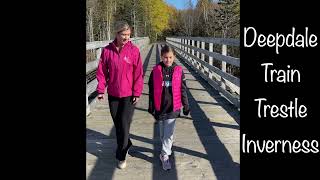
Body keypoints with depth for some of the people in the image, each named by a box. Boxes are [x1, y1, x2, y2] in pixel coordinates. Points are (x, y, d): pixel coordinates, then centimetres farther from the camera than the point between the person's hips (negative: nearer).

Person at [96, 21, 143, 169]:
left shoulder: (134, 50, -9)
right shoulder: (107, 50, -4)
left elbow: (138, 73, -7)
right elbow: (102, 71, 2)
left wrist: (137, 93, -7)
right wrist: (101, 89, -1)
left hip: (129, 95, -2)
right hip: (113, 94, 3)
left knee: (124, 125, -1)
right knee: (117, 124, 13)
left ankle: (121, 156, 16)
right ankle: (126, 145, 37)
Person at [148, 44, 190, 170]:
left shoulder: (178, 71, -4)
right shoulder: (156, 70, -3)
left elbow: (183, 89, 2)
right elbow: (151, 90, 2)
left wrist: (186, 105, 4)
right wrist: (151, 106, 3)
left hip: (173, 107, -1)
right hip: (160, 107, 1)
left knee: (169, 133, -1)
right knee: (162, 132, 15)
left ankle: (164, 155, 9)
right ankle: (167, 149, 36)